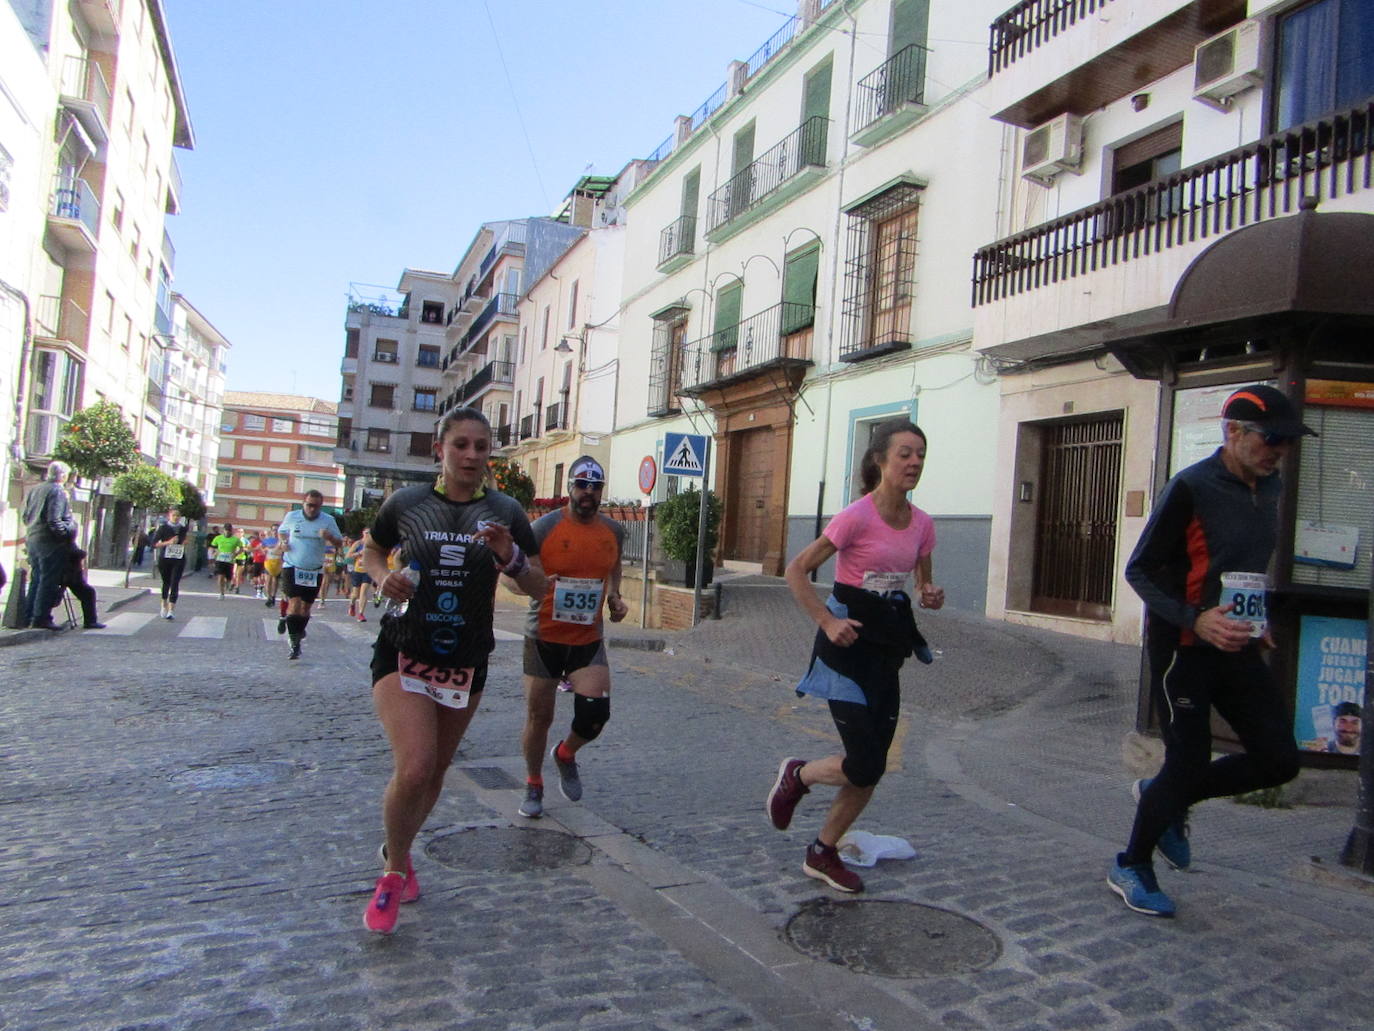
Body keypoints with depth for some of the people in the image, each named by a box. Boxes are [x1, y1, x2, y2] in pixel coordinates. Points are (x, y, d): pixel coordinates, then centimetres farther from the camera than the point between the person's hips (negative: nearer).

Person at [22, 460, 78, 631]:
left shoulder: (35, 490, 12)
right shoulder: (57, 491, -14)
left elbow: (26, 517, 17)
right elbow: (54, 521, -20)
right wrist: (68, 532, -10)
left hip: (32, 540, 8)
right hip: (50, 543, -8)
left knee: (37, 579, 16)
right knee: (49, 581, -3)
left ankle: (28, 616, 20)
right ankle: (41, 618, -3)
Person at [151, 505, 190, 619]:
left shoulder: (183, 528, 5)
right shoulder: (163, 528, -4)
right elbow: (154, 544, -8)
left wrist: (185, 542, 1)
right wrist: (168, 542, -22)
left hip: (179, 560, 1)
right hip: (164, 559, -1)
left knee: (175, 584, -10)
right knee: (166, 583, 13)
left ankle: (170, 611, -13)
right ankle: (164, 606, 35)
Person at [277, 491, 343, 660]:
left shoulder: (328, 520, -3)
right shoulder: (292, 516, -2)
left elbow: (339, 543, 0)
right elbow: (281, 531, 17)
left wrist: (329, 537, -22)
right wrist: (283, 541, -5)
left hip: (314, 571, 2)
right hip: (292, 568, -2)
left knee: (306, 606, 12)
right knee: (295, 603, -14)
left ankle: (298, 631, 39)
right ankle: (295, 644, -7)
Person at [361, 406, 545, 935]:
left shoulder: (505, 513, -2)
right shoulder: (405, 504, -4)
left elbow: (538, 588, 0)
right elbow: (372, 549, 15)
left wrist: (509, 556, -20)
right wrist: (383, 578, -7)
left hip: (467, 661, 3)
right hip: (403, 652, -2)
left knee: (436, 770, 15)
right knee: (413, 768, -18)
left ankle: (400, 853, 43)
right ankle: (394, 869, 11)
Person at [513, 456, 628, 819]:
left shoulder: (614, 531, 3)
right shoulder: (544, 527, -9)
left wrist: (613, 596, 5)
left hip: (588, 638, 3)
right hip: (544, 636, -2)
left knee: (596, 710, -12)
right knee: (539, 717, 6)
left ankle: (565, 754, 22)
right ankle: (533, 785, 32)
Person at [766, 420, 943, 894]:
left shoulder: (922, 523, 3)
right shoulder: (857, 517, -16)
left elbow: (923, 582, 18)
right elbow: (796, 570, -13)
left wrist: (930, 596, -5)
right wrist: (828, 622, -19)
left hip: (887, 650, 7)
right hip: (849, 645, -7)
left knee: (873, 767, 9)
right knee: (864, 766, -11)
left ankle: (822, 854, 27)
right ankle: (796, 775, 21)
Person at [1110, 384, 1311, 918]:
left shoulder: (1269, 487, 8)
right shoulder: (1190, 488, -16)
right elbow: (1139, 570, -14)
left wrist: (1255, 623, 9)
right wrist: (1195, 620, -25)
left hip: (1235, 646, 8)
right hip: (1182, 647, -7)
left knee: (1279, 760, 5)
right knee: (1189, 763, -2)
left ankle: (1166, 797, 27)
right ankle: (1131, 867, 21)